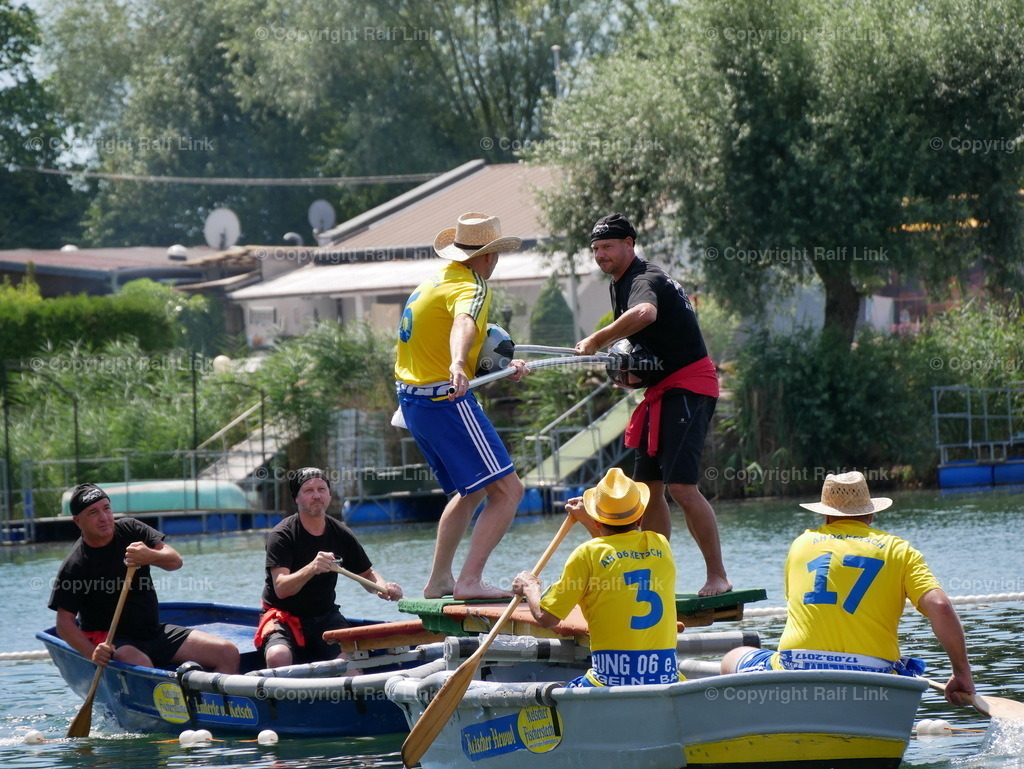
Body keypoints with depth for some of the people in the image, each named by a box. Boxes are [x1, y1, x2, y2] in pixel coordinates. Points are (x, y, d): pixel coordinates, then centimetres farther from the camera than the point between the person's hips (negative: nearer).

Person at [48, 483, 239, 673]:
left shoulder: (130, 529, 2)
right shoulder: (74, 566, -11)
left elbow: (175, 561, -4)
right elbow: (64, 622, -13)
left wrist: (151, 556, -28)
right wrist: (93, 653, -30)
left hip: (154, 632, 6)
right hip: (109, 641, -5)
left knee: (228, 653, -9)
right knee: (140, 664, -40)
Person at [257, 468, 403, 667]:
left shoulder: (341, 534, 2)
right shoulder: (281, 536, -13)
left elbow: (366, 574, 13)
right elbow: (281, 588, -24)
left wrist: (383, 588, -11)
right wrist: (311, 568, -43)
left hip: (325, 615, 4)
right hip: (284, 617, -4)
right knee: (278, 656, -34)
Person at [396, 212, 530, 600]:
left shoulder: (434, 282, 17)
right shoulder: (472, 288, -13)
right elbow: (463, 325, -36)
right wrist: (457, 366, -56)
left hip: (412, 401, 10)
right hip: (447, 402, -10)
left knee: (471, 491, 25)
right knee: (507, 490, -10)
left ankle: (439, 580, 24)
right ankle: (470, 581, -20)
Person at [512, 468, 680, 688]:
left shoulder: (588, 554, -3)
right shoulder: (661, 545, 10)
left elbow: (546, 618, 1)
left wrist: (529, 587, 21)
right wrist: (587, 521, 44)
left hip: (612, 680, -4)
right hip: (665, 679, 4)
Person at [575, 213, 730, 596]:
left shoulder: (644, 280, -17)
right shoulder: (619, 284, 16)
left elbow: (645, 313, -43)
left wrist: (598, 340, -32)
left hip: (688, 388, -11)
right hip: (661, 391, 11)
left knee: (680, 485, -18)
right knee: (647, 485, 10)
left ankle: (717, 576, -14)